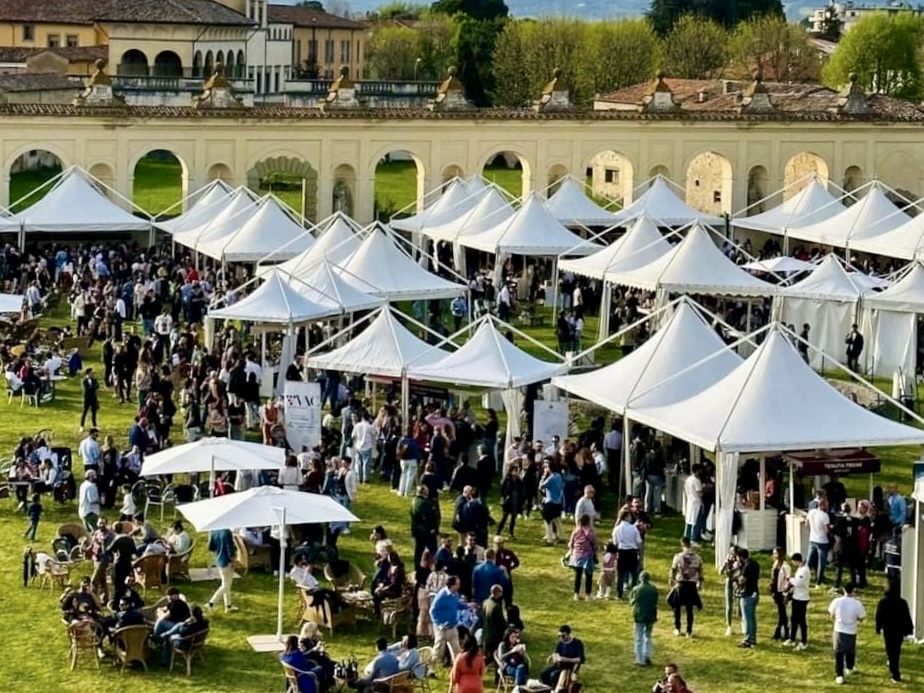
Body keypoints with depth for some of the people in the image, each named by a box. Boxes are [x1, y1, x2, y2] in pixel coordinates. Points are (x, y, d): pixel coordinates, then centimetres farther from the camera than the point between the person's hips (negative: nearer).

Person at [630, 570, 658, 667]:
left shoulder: (636, 589, -14)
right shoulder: (654, 589, -5)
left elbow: (631, 601, -4)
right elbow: (655, 602, 3)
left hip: (639, 616, -3)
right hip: (651, 616, 3)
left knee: (639, 639, 6)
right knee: (648, 637, 20)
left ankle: (640, 660, 6)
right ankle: (647, 656, 11)